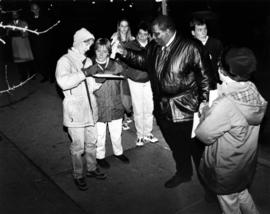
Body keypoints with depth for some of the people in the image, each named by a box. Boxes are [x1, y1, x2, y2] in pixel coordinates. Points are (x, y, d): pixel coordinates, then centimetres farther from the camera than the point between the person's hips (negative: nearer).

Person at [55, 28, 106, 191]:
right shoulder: (65, 61, -9)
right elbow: (63, 82, -27)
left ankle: (92, 168, 36)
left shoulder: (88, 61, 12)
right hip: (75, 111, -6)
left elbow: (91, 87, 12)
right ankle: (79, 176, 21)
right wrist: (84, 74, -27)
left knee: (91, 142, 17)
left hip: (90, 109, 6)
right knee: (78, 146, 3)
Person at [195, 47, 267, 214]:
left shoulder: (225, 105, -35)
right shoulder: (254, 92, -12)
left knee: (229, 201, 20)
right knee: (241, 192, 32)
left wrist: (205, 114, -10)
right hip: (247, 161, 7)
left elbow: (204, 135, -25)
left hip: (227, 167, -7)